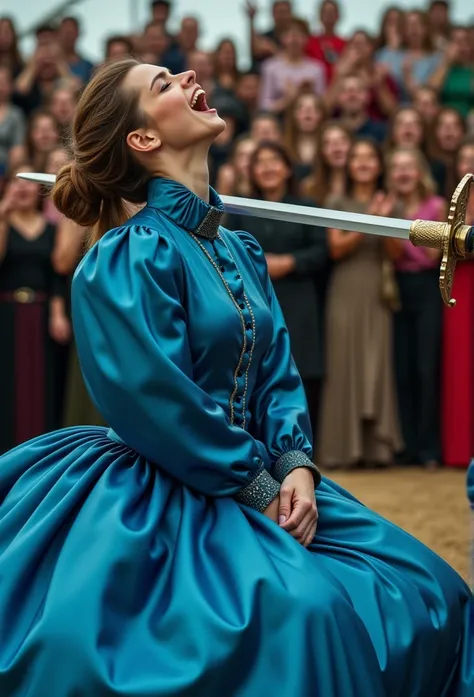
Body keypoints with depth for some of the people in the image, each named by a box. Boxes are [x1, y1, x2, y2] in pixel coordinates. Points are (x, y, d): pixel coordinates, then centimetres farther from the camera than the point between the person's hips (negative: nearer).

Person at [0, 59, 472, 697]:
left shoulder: (240, 251, 12)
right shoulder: (128, 256, -13)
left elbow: (277, 370, 10)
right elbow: (159, 405, -18)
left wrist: (296, 465, -8)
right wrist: (260, 489, -13)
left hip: (265, 482, 8)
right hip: (165, 506, -8)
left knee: (422, 591, 0)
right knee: (302, 617, -30)